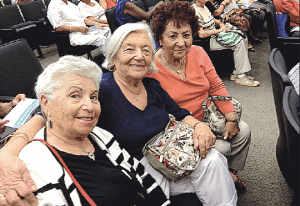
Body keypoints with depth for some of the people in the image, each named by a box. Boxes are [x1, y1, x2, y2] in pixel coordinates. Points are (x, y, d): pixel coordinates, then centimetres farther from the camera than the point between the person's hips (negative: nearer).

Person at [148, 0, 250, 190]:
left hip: (209, 118, 6)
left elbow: (216, 86, 0)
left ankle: (230, 172, 22)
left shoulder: (198, 53, -5)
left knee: (243, 131, -3)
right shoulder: (151, 69, -22)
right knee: (222, 148, -17)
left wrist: (231, 118, -9)